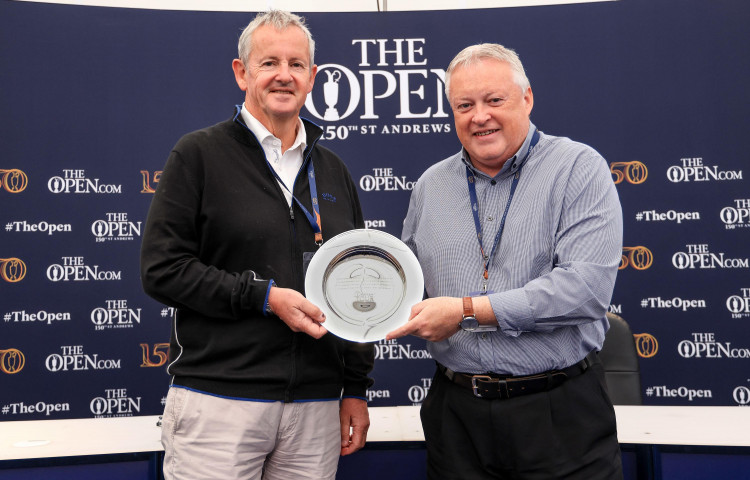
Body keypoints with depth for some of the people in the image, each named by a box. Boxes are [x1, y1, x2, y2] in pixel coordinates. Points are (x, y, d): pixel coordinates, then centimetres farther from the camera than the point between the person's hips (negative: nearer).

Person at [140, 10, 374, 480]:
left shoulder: (333, 171, 13)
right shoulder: (199, 154, 0)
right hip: (219, 401, -4)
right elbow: (162, 269, -7)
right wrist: (263, 296, -15)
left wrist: (356, 388, 11)